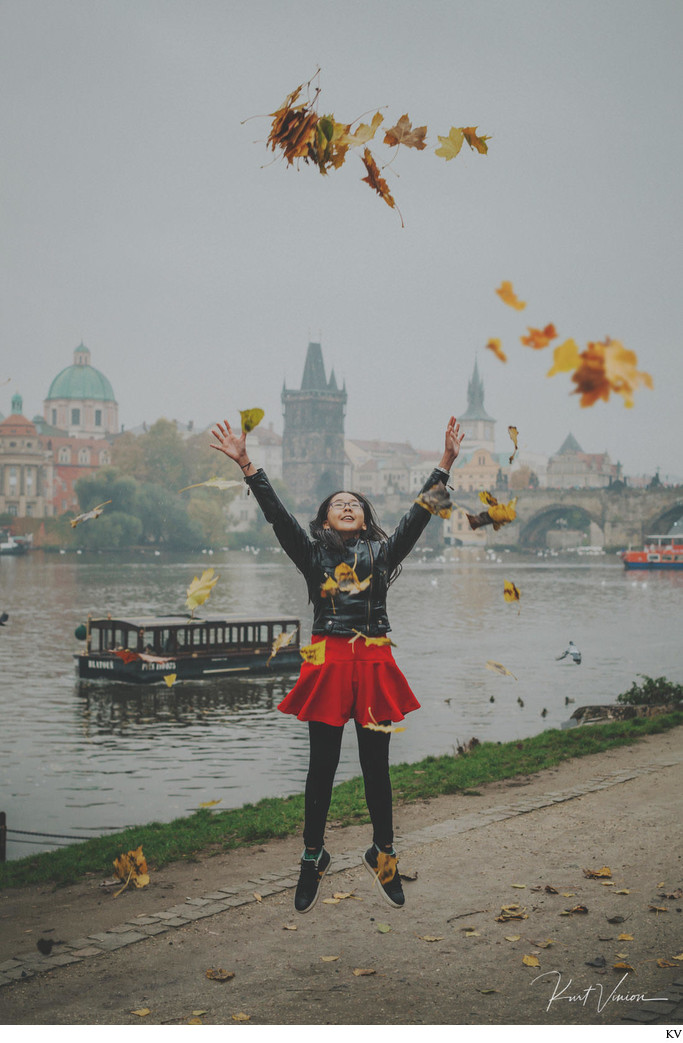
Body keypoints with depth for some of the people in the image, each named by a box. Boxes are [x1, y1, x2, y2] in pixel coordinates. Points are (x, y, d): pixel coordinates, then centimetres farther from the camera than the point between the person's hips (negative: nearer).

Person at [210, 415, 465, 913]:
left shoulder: (382, 553, 11)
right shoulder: (313, 554, 8)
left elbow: (418, 516, 2)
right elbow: (278, 516, -4)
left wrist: (446, 464, -7)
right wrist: (246, 465, -15)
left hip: (374, 663, 1)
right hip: (327, 662, -1)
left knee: (376, 765, 6)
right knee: (322, 765, 4)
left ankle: (383, 854, 22)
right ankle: (313, 858, 18)